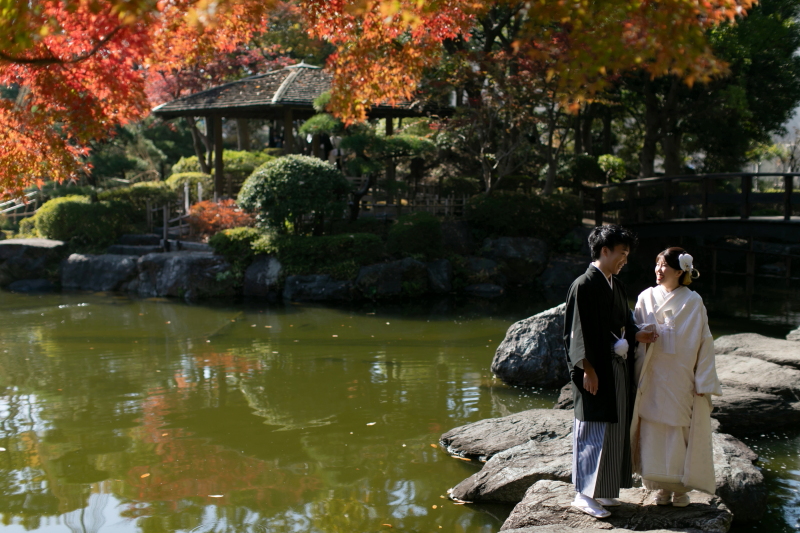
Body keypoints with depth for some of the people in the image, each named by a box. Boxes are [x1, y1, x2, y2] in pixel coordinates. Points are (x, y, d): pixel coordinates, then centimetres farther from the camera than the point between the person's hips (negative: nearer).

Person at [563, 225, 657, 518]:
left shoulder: (617, 286, 13)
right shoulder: (584, 286, -13)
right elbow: (579, 331, -15)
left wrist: (638, 335, -1)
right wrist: (588, 369, -18)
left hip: (617, 369, 9)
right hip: (596, 370, -9)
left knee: (615, 427, 12)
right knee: (594, 430, -4)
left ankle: (604, 490, 22)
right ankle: (585, 494, 6)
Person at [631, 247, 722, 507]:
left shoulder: (693, 302, 0)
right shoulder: (646, 297, 6)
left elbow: (704, 342, -2)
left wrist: (703, 382, -6)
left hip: (681, 379, -2)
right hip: (653, 379, 2)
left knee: (680, 432, 1)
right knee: (654, 431, 2)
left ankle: (681, 488, 15)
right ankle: (662, 486, 14)